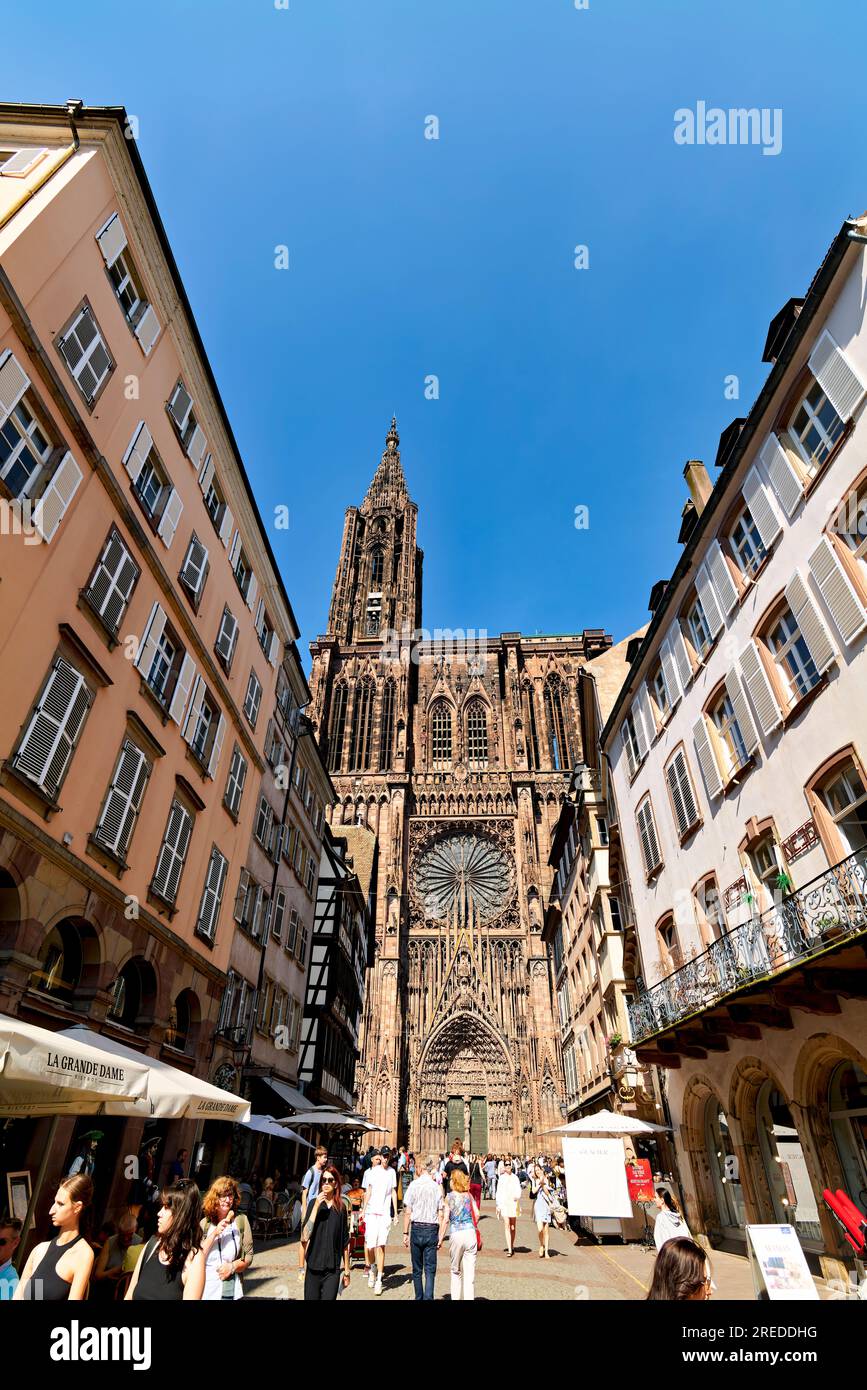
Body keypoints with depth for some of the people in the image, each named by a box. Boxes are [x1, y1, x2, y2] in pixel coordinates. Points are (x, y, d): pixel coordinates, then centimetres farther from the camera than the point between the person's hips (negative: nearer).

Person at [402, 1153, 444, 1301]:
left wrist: (406, 1233, 3)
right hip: (432, 1229, 0)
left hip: (416, 1228, 0)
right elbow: (440, 1214, -1)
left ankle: (419, 1298, 21)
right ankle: (428, 1298, -4)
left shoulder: (413, 1185, -6)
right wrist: (440, 1235, 6)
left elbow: (408, 1212, -5)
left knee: (417, 1269, 15)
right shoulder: (437, 1187, -3)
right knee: (430, 1269, 6)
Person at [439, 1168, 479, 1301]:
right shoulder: (469, 1195, 5)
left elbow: (445, 1219, -7)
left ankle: (455, 1298, 19)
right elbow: (476, 1214, 7)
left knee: (456, 1271, 17)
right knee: (470, 1272, 7)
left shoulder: (449, 1197, -3)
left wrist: (440, 1239, -1)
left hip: (456, 1234, -2)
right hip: (470, 1233, 2)